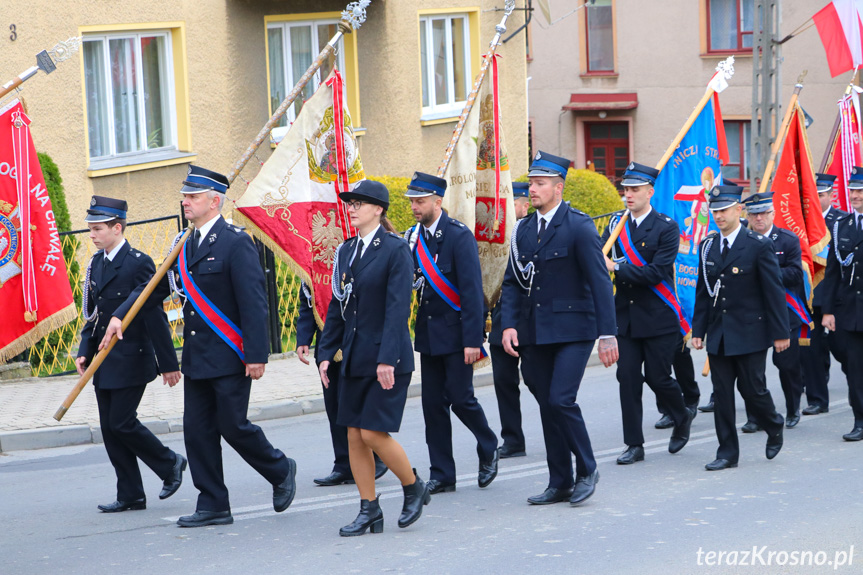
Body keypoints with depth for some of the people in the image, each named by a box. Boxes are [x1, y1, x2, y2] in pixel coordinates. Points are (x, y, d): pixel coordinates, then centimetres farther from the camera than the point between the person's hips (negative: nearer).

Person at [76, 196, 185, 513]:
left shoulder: (138, 263, -14)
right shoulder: (96, 264, 10)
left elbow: (155, 315, -14)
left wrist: (168, 363, -13)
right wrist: (84, 351, 3)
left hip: (131, 360, -8)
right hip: (104, 363, 8)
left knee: (121, 423, -9)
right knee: (109, 428, 6)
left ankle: (170, 463, 14)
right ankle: (130, 495, 13)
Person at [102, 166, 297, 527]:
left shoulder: (235, 243, -12)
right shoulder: (186, 246, 12)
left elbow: (253, 302, -16)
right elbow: (156, 285, 16)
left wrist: (256, 355, -20)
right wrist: (120, 315, 3)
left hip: (229, 358, -8)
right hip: (196, 358, 8)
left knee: (232, 426, -4)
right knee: (197, 430, 6)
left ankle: (281, 471, 21)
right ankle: (213, 506, 12)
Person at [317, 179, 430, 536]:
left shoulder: (395, 249, -9)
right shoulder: (346, 252, 10)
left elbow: (398, 307, -15)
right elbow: (337, 306, 14)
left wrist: (387, 359, -21)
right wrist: (326, 353, 6)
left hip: (388, 358, -7)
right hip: (355, 358, 7)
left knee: (373, 433, -9)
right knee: (354, 436, 5)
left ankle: (414, 487, 14)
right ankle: (369, 511, 12)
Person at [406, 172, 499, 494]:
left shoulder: (459, 236, -12)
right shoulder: (413, 237, 6)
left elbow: (472, 290, -15)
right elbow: (407, 283, 11)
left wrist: (473, 340, -18)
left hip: (455, 331, -6)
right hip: (428, 333, 6)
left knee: (460, 397, -6)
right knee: (433, 403, 5)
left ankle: (488, 449, 22)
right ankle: (442, 475, 11)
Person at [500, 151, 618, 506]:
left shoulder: (579, 227, -7)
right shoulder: (522, 230, 10)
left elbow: (600, 282, -10)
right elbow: (512, 282, 11)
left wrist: (607, 334, -15)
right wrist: (508, 324, -4)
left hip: (572, 329, -6)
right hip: (534, 332, 6)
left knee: (561, 399, -15)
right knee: (547, 406, 8)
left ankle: (587, 470, 3)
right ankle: (560, 483, 16)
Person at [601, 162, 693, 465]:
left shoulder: (666, 228, -7)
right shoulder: (616, 224, 8)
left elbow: (657, 271, -17)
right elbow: (599, 256, 1)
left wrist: (617, 267, -21)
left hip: (658, 317, -4)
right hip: (625, 315, 4)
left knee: (657, 377, -1)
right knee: (628, 378, 0)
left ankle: (682, 417, 30)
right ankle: (634, 445, 7)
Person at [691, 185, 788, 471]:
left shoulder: (759, 245, -7)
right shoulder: (707, 247, 8)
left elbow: (774, 292, -7)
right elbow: (702, 292, 11)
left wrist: (780, 332, -9)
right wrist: (698, 330, 6)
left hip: (750, 333, -4)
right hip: (718, 335, 5)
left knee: (752, 389, -1)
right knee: (721, 393, 3)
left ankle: (774, 428, 28)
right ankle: (727, 452, 10)